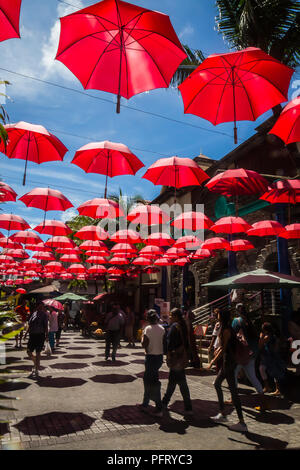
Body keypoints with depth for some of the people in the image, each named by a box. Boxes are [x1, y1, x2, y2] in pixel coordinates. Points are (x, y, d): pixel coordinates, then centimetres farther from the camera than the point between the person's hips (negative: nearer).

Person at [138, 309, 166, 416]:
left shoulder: (148, 329, -16)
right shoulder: (162, 328, 3)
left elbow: (144, 344, -18)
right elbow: (164, 342, 6)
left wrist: (142, 336, -2)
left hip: (151, 357, -7)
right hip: (160, 356, 7)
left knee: (153, 382, 1)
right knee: (147, 379, 22)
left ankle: (159, 409, 2)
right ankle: (145, 404, 34)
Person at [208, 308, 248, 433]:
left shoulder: (226, 330, -19)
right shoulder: (226, 329, 10)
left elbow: (224, 349, -19)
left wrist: (212, 362, -17)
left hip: (229, 362, -10)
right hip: (227, 362, 10)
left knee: (233, 390, -5)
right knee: (217, 384, 18)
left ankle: (242, 423, 3)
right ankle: (222, 414, 27)